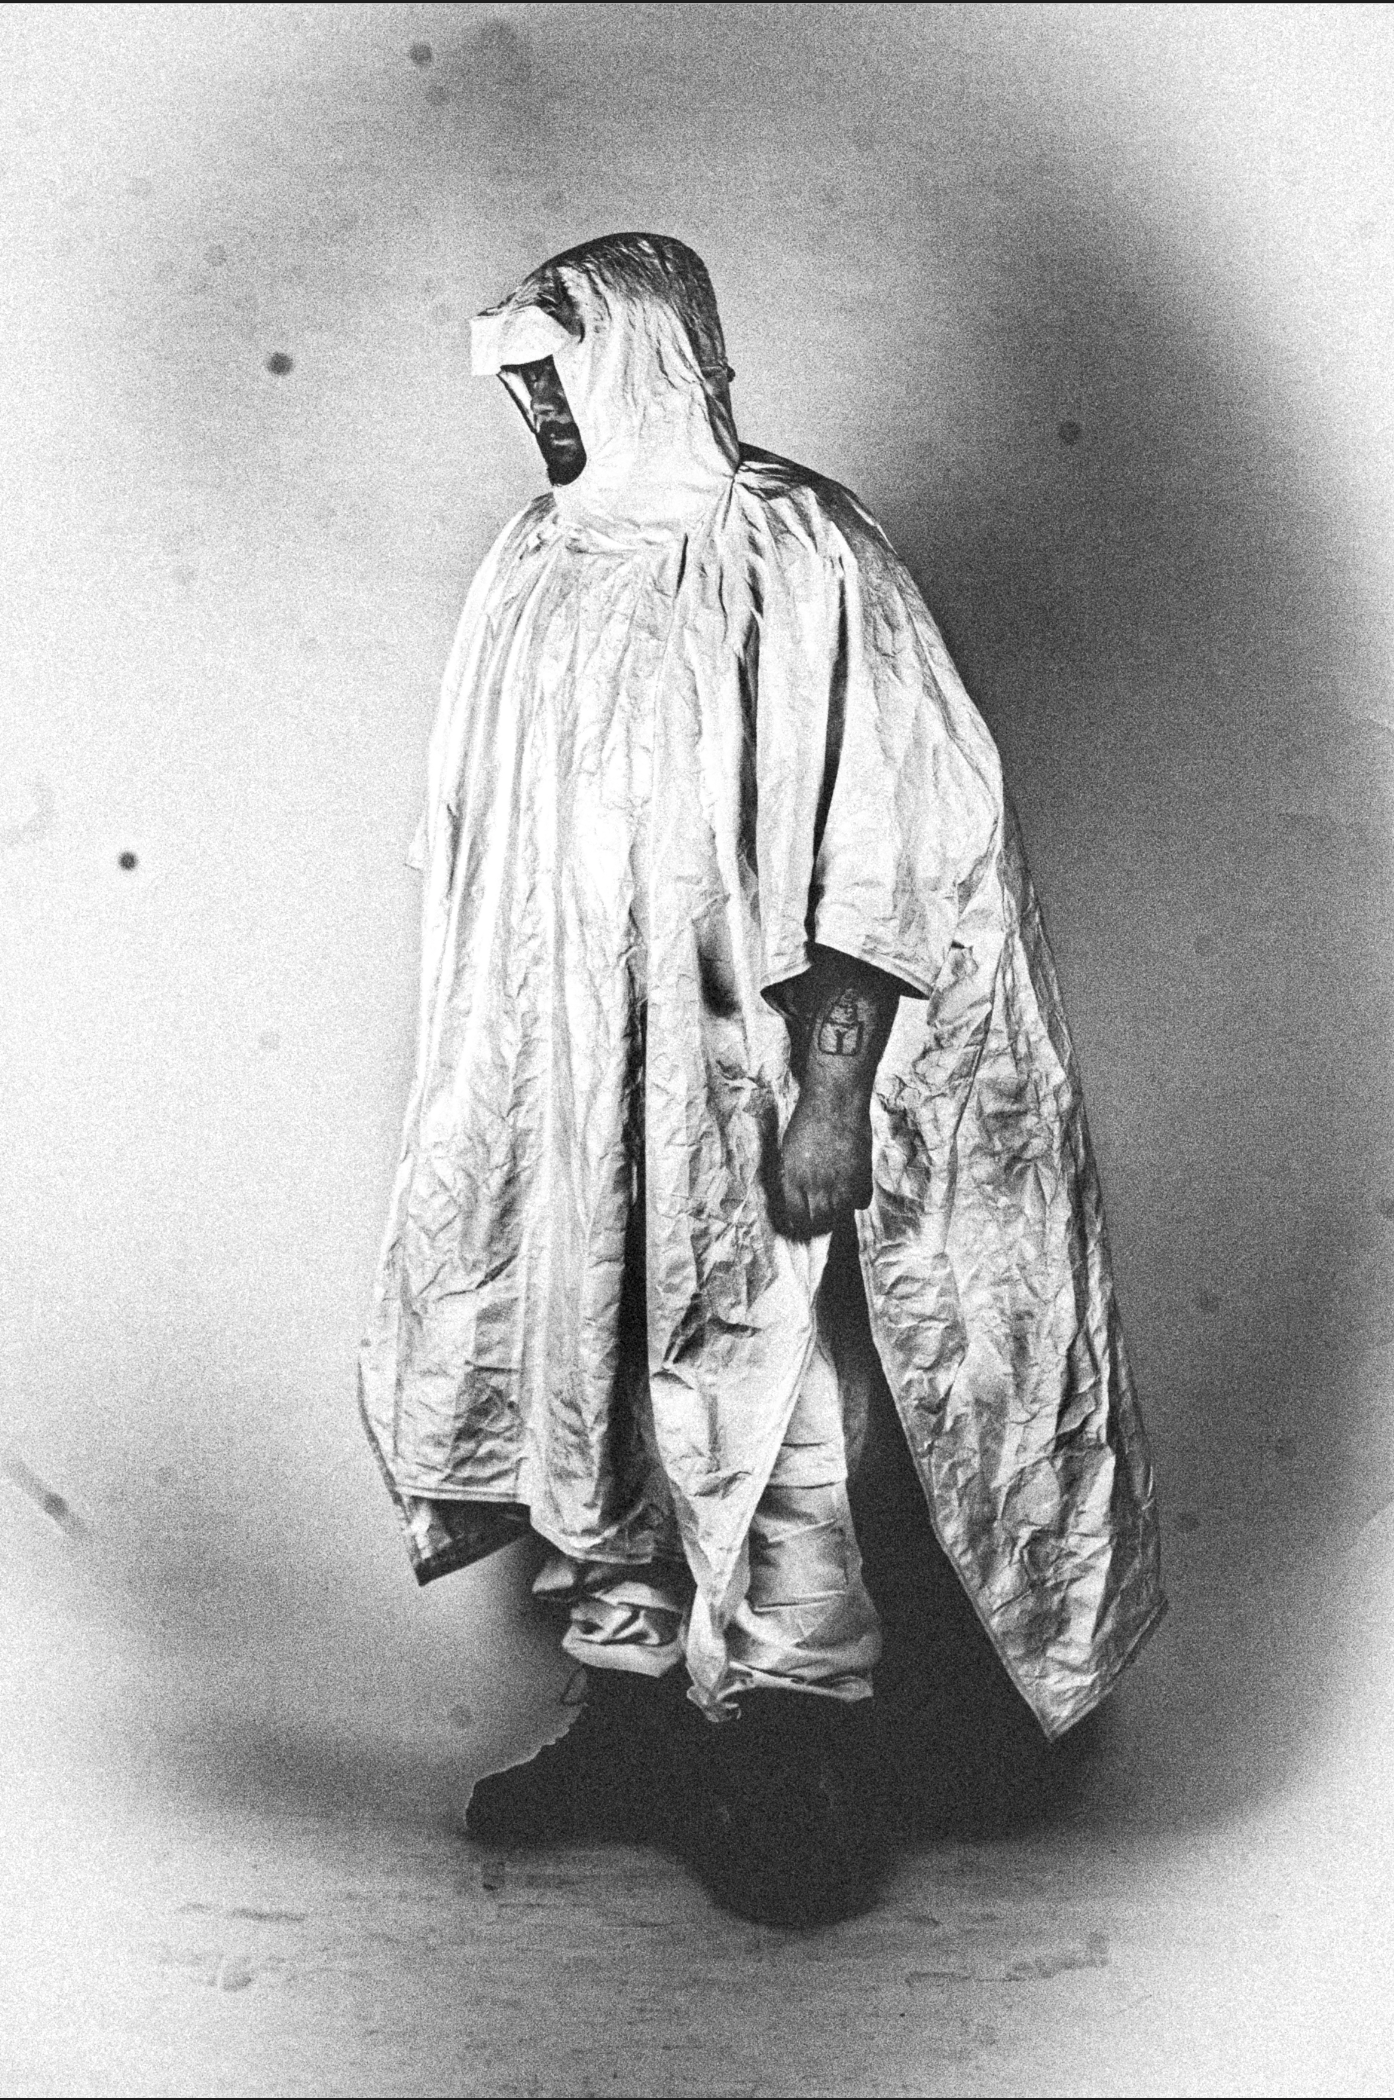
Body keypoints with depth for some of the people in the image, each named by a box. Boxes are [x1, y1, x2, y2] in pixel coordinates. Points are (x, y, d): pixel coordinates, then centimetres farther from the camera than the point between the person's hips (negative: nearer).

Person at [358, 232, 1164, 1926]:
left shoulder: (796, 558, -11)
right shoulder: (531, 570, 10)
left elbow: (897, 837, -16)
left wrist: (833, 1089, -20)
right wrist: (472, 1078, 15)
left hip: (722, 1081, -7)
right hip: (542, 1084, 7)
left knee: (738, 1417, 1)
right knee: (570, 1393, 12)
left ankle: (800, 1766, 18)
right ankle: (635, 1715, 29)